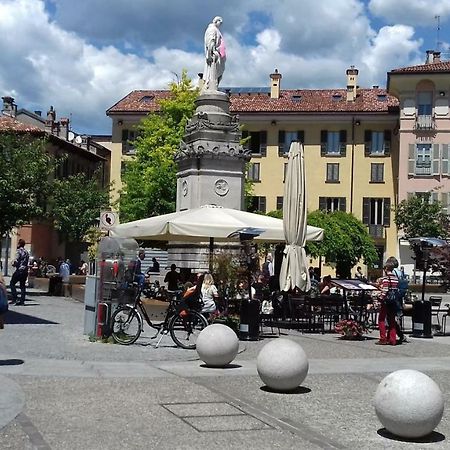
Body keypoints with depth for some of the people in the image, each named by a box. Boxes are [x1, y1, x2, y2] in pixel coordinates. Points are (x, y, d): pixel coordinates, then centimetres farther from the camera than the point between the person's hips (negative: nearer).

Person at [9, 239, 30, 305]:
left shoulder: (19, 251, -9)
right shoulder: (26, 252, 16)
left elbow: (16, 260, -18)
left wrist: (13, 263, 3)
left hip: (19, 270, -7)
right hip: (25, 270, 7)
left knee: (12, 284, 2)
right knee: (23, 286, 9)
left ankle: (14, 299, -7)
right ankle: (22, 300, 6)